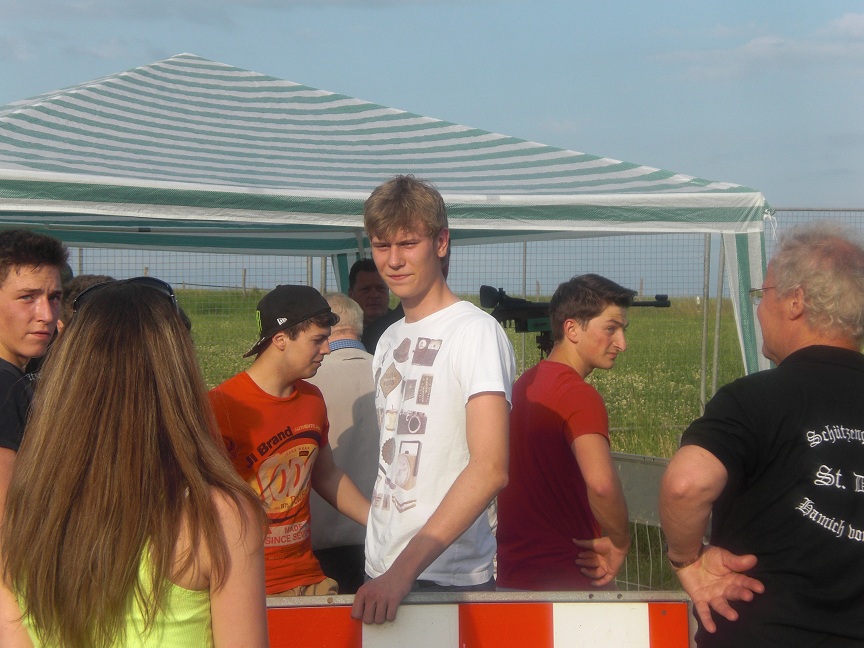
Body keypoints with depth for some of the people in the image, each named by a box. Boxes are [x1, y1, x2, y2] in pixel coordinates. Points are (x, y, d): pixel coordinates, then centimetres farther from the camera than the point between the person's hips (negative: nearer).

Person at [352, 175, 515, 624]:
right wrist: (383, 566, 7)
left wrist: (405, 570, -27)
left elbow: (490, 469, -24)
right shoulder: (390, 339, 12)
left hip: (447, 579, -7)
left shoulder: (476, 332, -14)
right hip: (381, 571, 7)